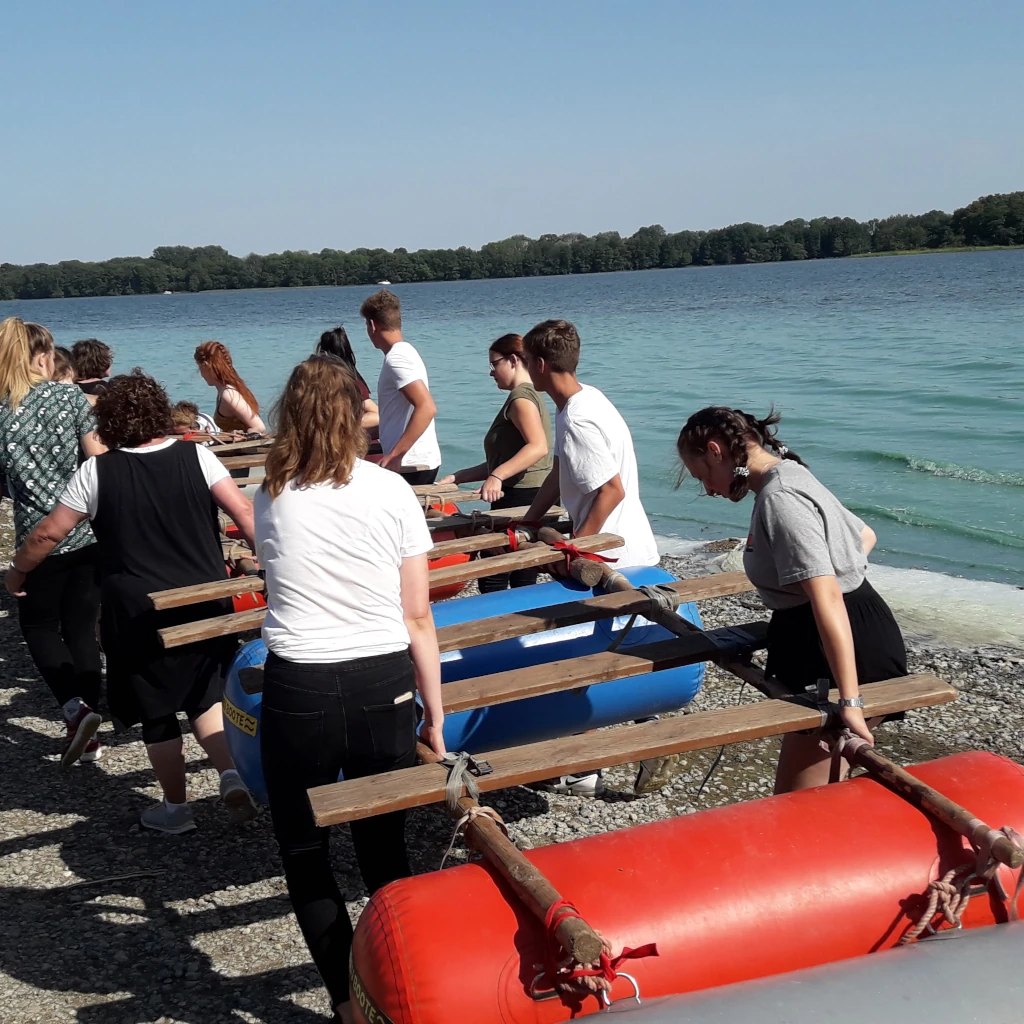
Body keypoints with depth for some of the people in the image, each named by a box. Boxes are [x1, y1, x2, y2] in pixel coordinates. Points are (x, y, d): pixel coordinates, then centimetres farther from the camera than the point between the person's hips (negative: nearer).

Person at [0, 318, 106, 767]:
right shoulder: (70, 396, -4)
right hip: (89, 534, 2)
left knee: (39, 626, 17)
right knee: (81, 628, 13)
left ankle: (75, 707, -5)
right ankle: (87, 734, 17)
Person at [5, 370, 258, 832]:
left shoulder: (97, 472, -4)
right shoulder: (195, 456, -3)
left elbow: (48, 533, 3)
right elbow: (244, 512, -10)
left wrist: (17, 572, 19)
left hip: (138, 614, -1)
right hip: (205, 604, 2)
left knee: (156, 711, 13)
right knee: (204, 694, 19)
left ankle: (175, 808, 23)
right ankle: (231, 774, 0)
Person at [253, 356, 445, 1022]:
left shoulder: (269, 498, 2)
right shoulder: (391, 491, -2)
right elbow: (418, 617, -1)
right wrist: (435, 716, 7)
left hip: (298, 691, -1)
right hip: (384, 687, 1)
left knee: (305, 856, 16)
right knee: (385, 850, 18)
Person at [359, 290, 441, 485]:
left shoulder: (396, 358, -14)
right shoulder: (405, 351, 16)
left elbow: (427, 408, -26)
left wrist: (394, 455, -27)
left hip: (410, 466, -10)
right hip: (419, 462, 10)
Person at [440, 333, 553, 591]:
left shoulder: (521, 396, -12)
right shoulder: (529, 395, 20)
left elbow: (538, 447, -29)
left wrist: (496, 476, -36)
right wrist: (459, 477, 17)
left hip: (521, 498, -10)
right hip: (532, 499, 10)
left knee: (492, 582, -6)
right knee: (524, 582, 11)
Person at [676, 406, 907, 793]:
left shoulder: (778, 499, -21)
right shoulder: (791, 476, 11)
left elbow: (827, 600, -31)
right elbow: (864, 536, 27)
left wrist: (850, 701, -34)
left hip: (850, 654, -11)